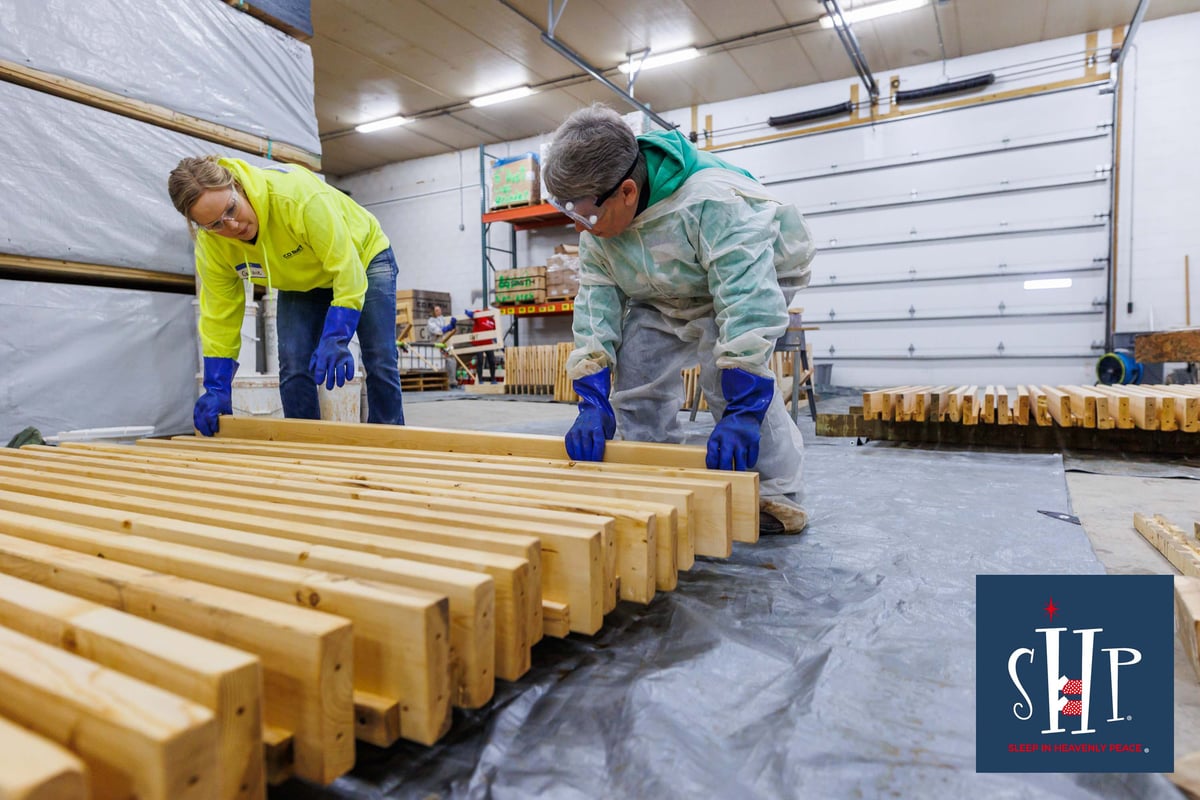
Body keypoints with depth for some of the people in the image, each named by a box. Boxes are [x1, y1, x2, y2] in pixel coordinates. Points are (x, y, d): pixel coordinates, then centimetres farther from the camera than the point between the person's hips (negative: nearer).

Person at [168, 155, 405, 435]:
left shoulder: (296, 192, -39)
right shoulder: (209, 244, -23)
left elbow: (347, 269, -37)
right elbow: (220, 315, -14)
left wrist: (336, 339, -46)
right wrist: (216, 389, -19)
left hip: (362, 257, -4)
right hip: (300, 284, 4)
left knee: (380, 363, -12)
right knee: (294, 369, -8)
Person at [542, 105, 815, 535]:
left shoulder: (713, 203, -40)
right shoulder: (597, 221, -17)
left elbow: (747, 301, -44)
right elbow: (595, 301, -17)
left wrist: (743, 410, -48)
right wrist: (593, 402, -25)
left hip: (742, 282, -6)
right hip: (658, 301, 6)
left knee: (733, 381, -26)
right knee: (635, 384, -6)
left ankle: (776, 494, -10)